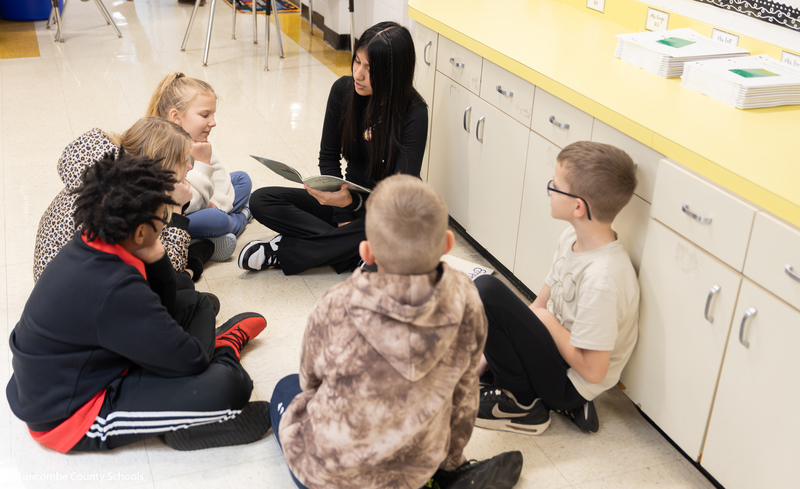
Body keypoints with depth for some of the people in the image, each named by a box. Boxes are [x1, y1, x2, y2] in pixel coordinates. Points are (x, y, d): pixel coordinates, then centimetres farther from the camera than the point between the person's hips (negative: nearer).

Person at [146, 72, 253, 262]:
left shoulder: (194, 141, -3)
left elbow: (218, 172, 11)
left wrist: (216, 202, -6)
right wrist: (202, 164, -32)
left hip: (195, 207, 10)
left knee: (242, 179, 14)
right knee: (215, 219, -34)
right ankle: (241, 216, 1)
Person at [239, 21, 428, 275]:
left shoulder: (414, 113, -23)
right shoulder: (344, 90, -9)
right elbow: (328, 157, -1)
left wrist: (351, 203, -42)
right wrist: (343, 217, -12)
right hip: (351, 199, 5)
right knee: (261, 200, -10)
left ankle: (281, 251, -22)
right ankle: (354, 252, -19)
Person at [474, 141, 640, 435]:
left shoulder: (602, 277, -30)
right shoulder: (573, 238, -2)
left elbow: (592, 370, -25)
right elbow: (540, 305, 7)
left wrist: (548, 320, -13)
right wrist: (483, 361, 1)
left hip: (569, 384, -9)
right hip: (557, 347, 9)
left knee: (485, 291, -24)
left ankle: (522, 404, -5)